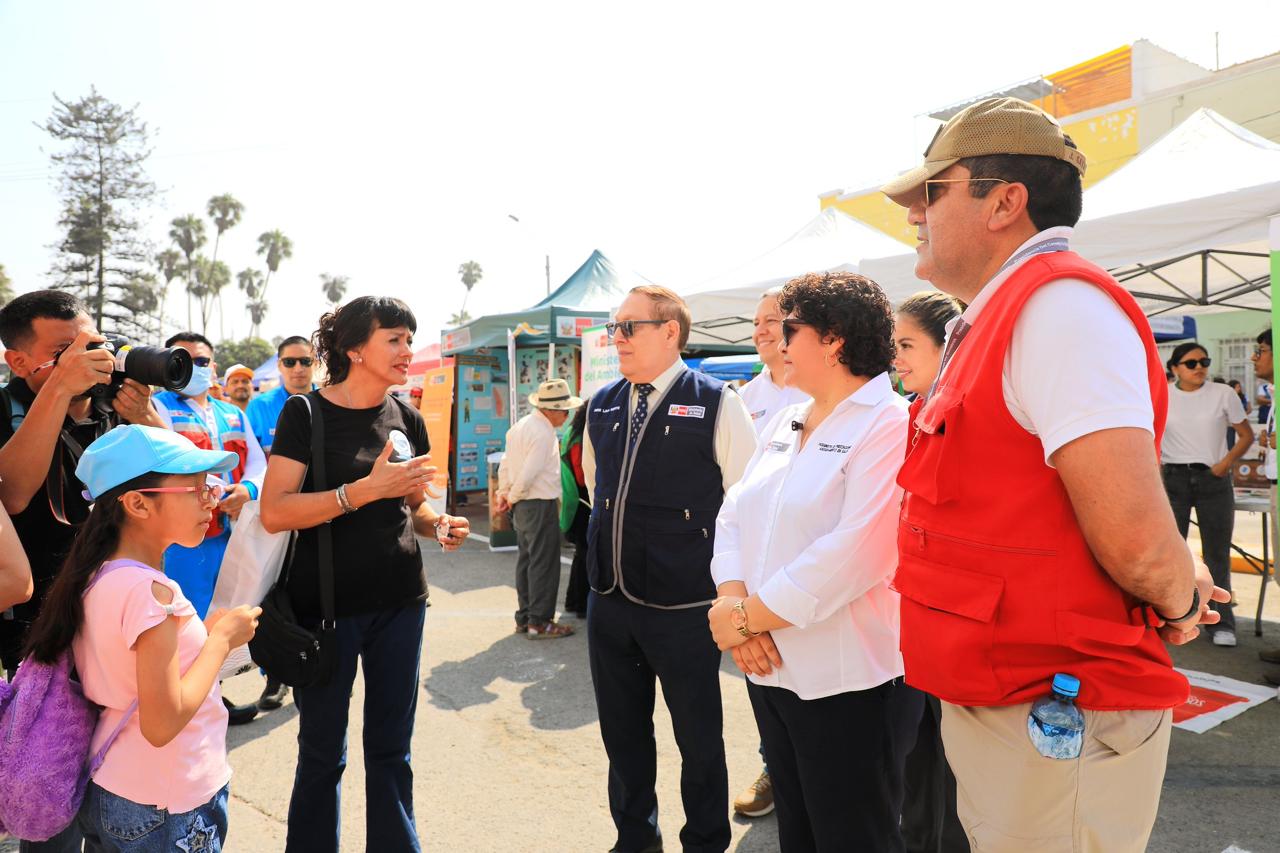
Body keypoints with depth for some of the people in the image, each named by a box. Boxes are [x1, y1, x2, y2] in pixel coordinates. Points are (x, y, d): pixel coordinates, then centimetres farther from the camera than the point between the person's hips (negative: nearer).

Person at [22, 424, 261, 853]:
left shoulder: (96, 576, 0)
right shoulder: (151, 591, -26)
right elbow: (162, 724, -25)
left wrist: (205, 633, 4)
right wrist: (221, 639, -17)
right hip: (165, 812, -8)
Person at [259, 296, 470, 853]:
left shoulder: (406, 420, 6)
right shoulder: (306, 414, -9)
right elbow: (274, 513, -18)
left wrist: (438, 524, -4)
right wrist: (366, 489, -26)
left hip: (400, 601, 4)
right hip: (326, 602, -4)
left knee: (391, 749, 14)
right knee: (322, 753, 10)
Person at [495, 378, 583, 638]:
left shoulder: (520, 426, 12)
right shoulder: (544, 433, -18)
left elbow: (506, 464, 15)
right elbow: (528, 474, -20)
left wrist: (504, 492, 14)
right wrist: (512, 498, -7)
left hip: (522, 506, 10)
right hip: (541, 504, -10)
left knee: (526, 559, 15)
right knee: (544, 563, -2)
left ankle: (524, 618, 23)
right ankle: (539, 622, 3)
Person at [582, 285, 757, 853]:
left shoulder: (715, 404, -10)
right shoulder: (603, 406, 7)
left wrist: (728, 581, -4)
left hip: (683, 605, -5)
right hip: (608, 598, 6)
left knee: (698, 736, 12)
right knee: (622, 731, 20)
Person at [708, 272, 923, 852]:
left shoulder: (892, 426, -14)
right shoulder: (782, 425, 11)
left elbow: (854, 555, -24)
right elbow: (734, 516, 6)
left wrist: (745, 616, -17)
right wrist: (734, 603, -12)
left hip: (850, 684, -7)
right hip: (771, 669, 7)